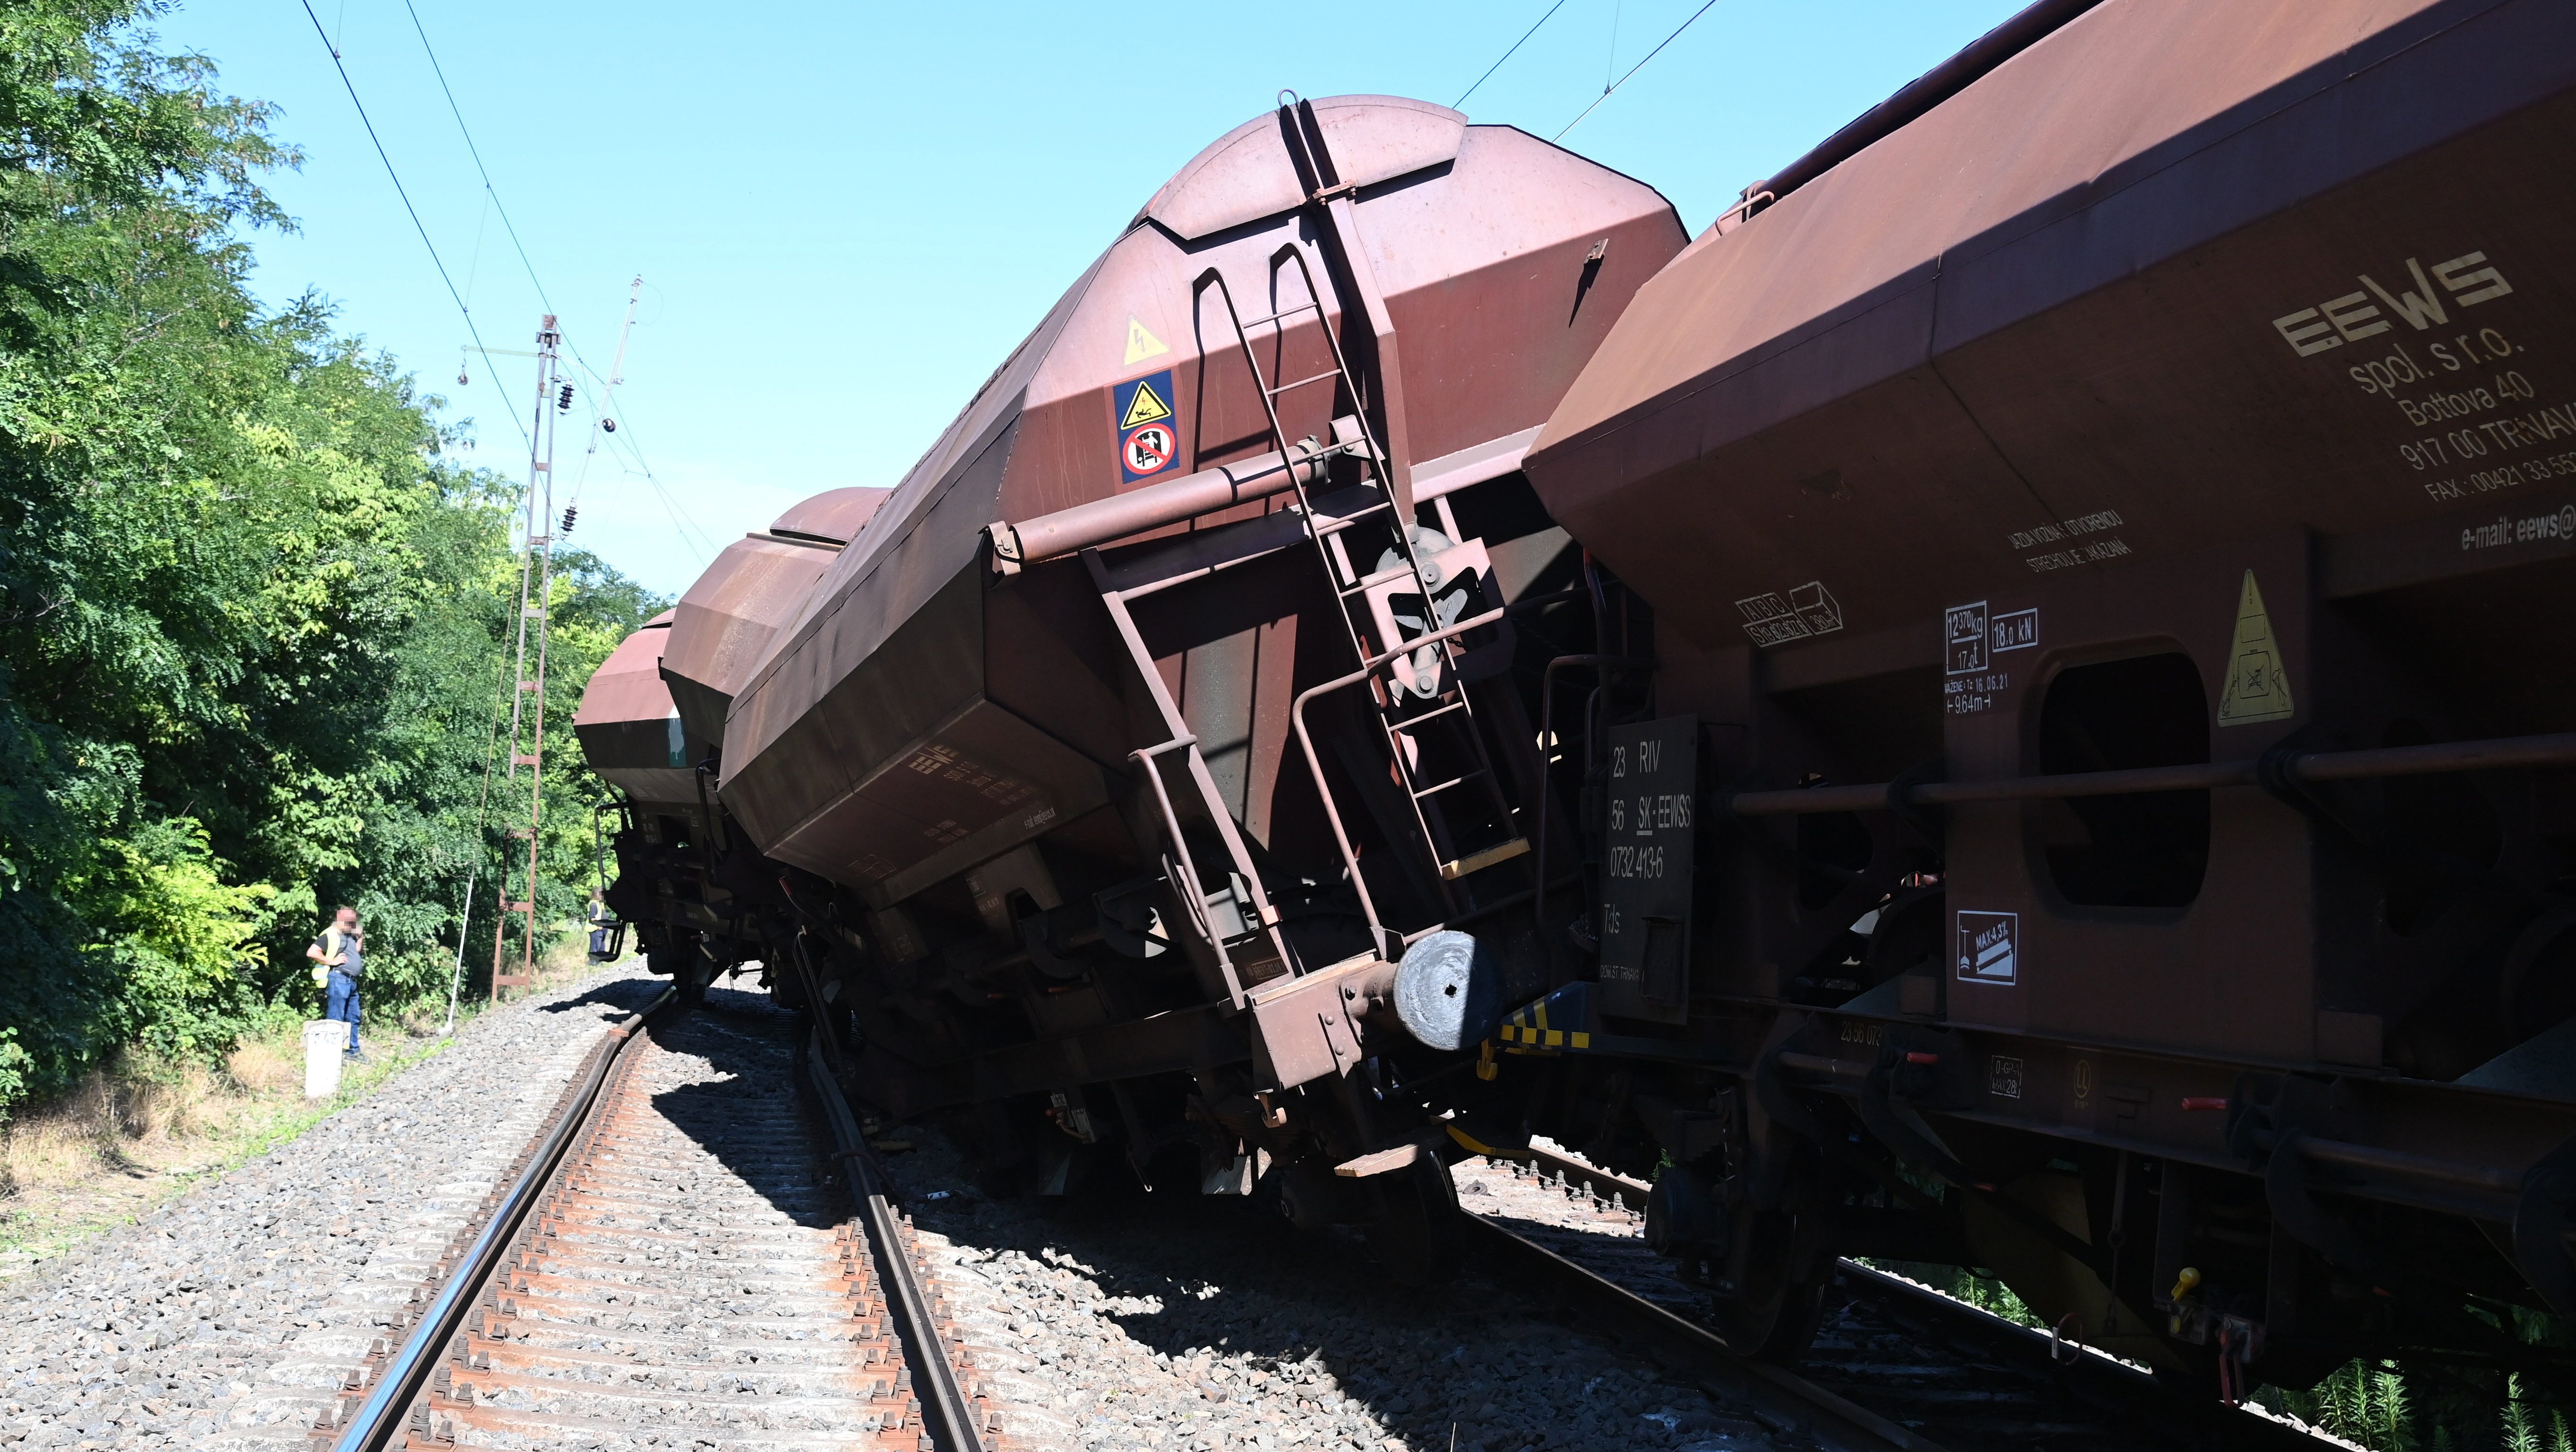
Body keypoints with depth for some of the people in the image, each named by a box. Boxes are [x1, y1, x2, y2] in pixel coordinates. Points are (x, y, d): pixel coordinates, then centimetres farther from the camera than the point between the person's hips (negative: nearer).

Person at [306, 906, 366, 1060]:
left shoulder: (350, 936, 18)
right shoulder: (330, 935, -9)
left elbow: (357, 953, 21)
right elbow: (311, 953, -19)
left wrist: (361, 938, 8)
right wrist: (331, 962, -15)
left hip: (352, 981, 9)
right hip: (339, 979, -9)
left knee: (353, 1018, 15)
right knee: (336, 1018, -7)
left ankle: (354, 1050, 24)